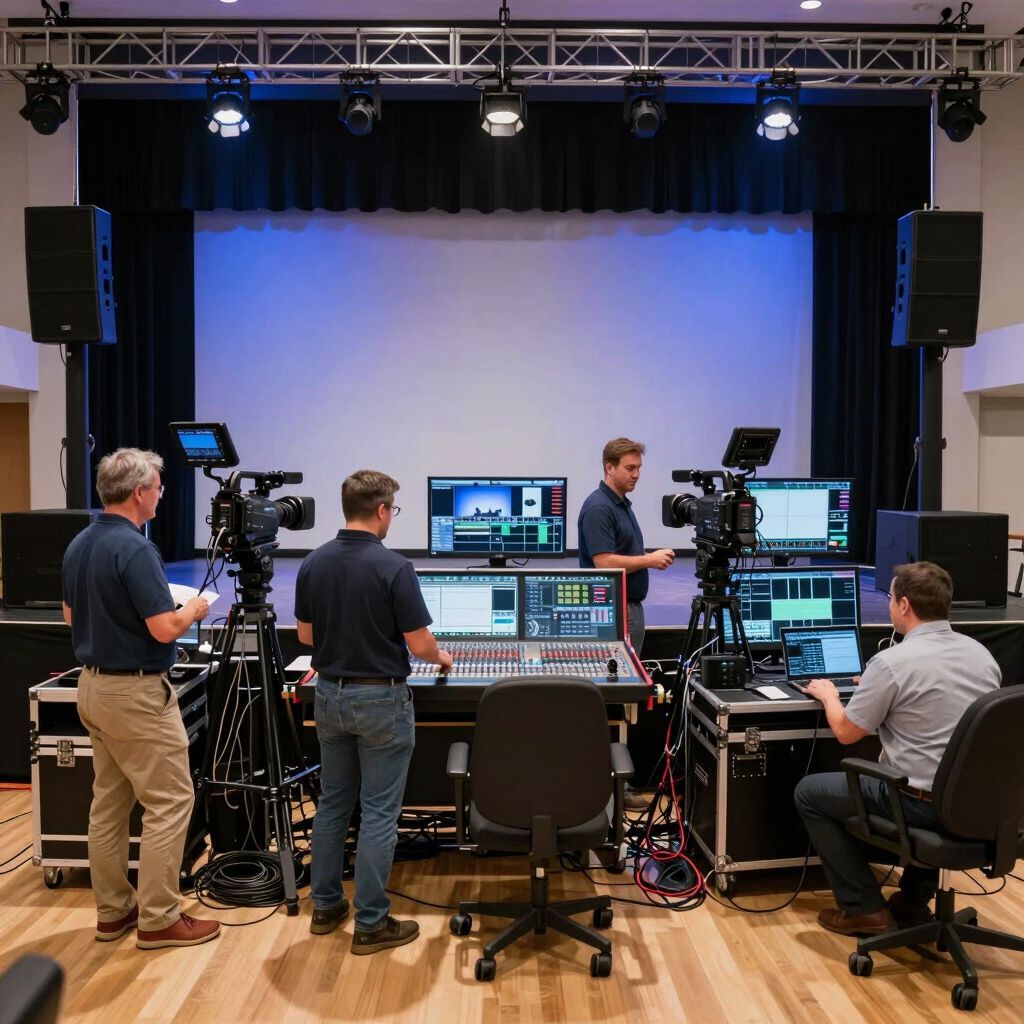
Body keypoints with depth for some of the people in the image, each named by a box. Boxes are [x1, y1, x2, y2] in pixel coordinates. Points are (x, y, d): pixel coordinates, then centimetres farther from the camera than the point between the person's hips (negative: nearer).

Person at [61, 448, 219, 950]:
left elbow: (72, 616, 17)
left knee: (109, 803, 15)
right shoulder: (134, 548, -22)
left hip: (92, 686, 10)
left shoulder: (78, 545, 7)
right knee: (169, 801, 0)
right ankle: (159, 919, 6)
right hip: (136, 693, -10)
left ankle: (113, 910, 24)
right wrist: (193, 609, -5)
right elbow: (165, 629, -24)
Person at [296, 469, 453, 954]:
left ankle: (325, 905, 27)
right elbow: (419, 643, -16)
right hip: (381, 700, -6)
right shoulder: (393, 566, -19)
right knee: (378, 811, 3)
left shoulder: (312, 563, 0)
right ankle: (371, 923, 10)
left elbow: (306, 634, 9)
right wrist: (441, 657, 6)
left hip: (329, 695, 6)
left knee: (332, 802, 18)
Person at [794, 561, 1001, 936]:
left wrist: (828, 695, 14)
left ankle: (865, 909, 13)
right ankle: (914, 899, 35)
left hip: (923, 803, -7)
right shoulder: (981, 653, 5)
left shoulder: (891, 662, -17)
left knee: (808, 792, 11)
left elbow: (846, 732, -6)